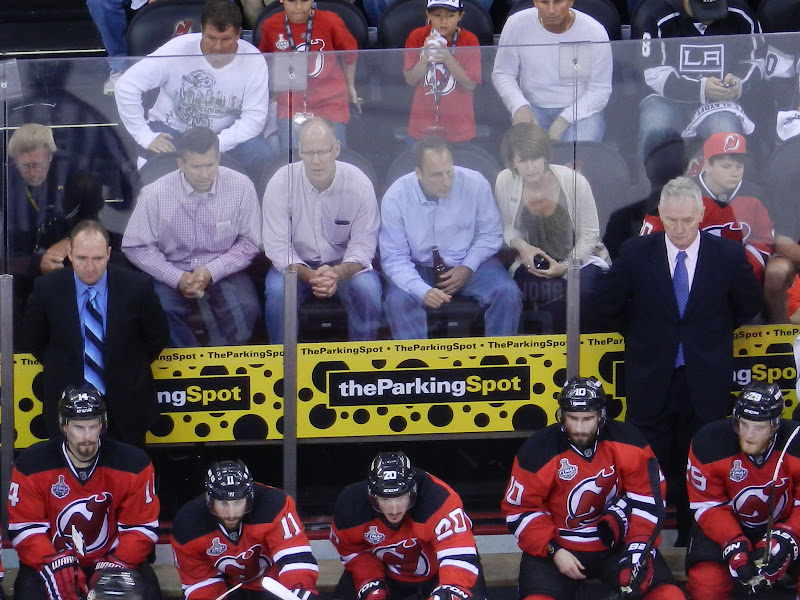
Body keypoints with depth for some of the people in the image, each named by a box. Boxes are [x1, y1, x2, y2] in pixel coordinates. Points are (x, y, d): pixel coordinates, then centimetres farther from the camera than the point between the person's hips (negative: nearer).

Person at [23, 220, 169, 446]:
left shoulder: (137, 287, -10)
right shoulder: (47, 289, -8)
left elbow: (158, 336, 4)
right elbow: (33, 340, 7)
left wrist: (132, 369, 6)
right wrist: (61, 370, 7)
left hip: (125, 409, 0)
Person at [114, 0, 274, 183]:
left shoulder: (253, 61, -14)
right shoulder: (177, 50, -18)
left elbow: (254, 118, -15)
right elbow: (125, 86, -17)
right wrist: (145, 137, -19)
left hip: (226, 134, 2)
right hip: (171, 130, -2)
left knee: (263, 157, -25)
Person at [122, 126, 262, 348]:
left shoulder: (241, 187, -9)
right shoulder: (155, 194, -12)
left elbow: (250, 242, -1)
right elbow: (135, 246, -3)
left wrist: (211, 271, -14)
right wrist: (177, 278, -14)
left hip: (223, 271, 0)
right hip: (172, 273, 0)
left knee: (244, 310, -29)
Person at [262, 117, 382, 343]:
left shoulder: (359, 184, -14)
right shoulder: (280, 184, -15)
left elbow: (363, 246, -13)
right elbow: (277, 247, -15)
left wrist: (337, 273, -35)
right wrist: (309, 276, -33)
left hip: (344, 265, 0)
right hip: (297, 265, 0)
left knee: (367, 288, -30)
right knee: (277, 290, -31)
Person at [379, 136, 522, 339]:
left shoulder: (476, 184, -14)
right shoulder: (395, 198, -16)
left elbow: (490, 234, 0)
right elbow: (393, 258, -14)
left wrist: (468, 268, -16)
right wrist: (423, 291, -30)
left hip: (470, 264, 1)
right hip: (420, 269, -1)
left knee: (508, 293, -25)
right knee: (398, 300, -31)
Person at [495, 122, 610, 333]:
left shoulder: (574, 182, -15)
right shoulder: (505, 182, -10)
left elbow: (589, 235, -6)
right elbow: (507, 227, 7)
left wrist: (565, 267, -20)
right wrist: (521, 245, -15)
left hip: (579, 259, 0)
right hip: (533, 263, 0)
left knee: (583, 290, -34)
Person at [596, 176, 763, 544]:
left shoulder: (729, 255, -5)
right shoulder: (636, 254, -5)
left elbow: (749, 305, 9)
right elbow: (606, 303, 7)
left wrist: (713, 334, 10)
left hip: (706, 382, 0)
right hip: (651, 378, 0)